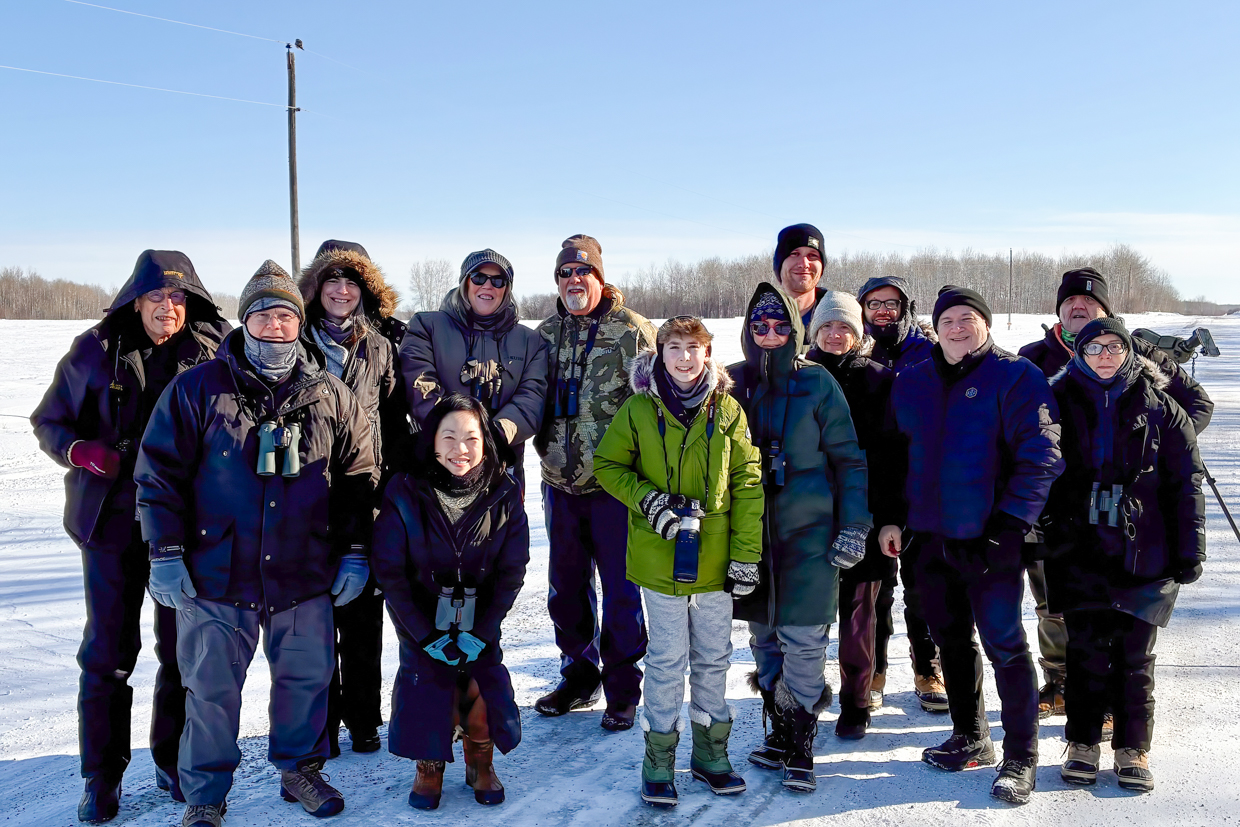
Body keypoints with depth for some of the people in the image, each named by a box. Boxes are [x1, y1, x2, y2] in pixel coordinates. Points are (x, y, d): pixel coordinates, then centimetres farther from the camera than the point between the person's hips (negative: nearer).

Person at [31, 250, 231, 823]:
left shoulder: (216, 347, -1)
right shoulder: (95, 350, 1)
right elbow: (48, 420, 9)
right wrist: (80, 450, -12)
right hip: (112, 517, 0)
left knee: (183, 646, 10)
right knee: (108, 650, 6)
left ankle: (175, 763, 27)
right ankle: (102, 776, 20)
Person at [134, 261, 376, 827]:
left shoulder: (331, 397, 4)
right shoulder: (199, 389, -2)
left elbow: (357, 479, 10)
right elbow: (159, 473, -1)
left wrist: (355, 552, 6)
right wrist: (165, 552, -6)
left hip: (305, 577, 2)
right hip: (216, 574, -2)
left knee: (307, 677, 13)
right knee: (212, 687, 8)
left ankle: (300, 769, 35)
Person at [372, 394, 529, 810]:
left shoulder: (504, 496, -11)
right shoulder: (405, 495, -16)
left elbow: (512, 572, -4)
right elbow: (390, 573, -10)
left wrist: (481, 633, -10)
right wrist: (427, 636, -12)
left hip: (480, 621, 1)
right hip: (422, 621, -1)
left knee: (482, 688, -8)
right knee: (426, 684, -10)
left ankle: (480, 763, 23)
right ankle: (429, 767, 21)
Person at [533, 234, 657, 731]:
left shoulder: (632, 332, -6)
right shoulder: (545, 335, 11)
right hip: (561, 484, 5)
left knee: (621, 589, 3)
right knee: (566, 586, 15)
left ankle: (623, 689, 17)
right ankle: (578, 676, 32)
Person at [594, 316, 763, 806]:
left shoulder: (727, 410, 0)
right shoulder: (640, 408, -3)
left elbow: (747, 482, 1)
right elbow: (607, 464, 4)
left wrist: (746, 553, -3)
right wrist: (646, 499, -13)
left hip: (715, 555, 2)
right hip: (659, 555, -2)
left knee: (713, 656, 13)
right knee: (667, 658, 4)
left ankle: (710, 752, 30)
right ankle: (659, 761, 19)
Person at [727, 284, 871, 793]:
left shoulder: (817, 383, -2)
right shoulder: (733, 384, 6)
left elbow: (849, 460, -1)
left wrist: (853, 529, -7)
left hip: (808, 531, -3)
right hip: (750, 532, 4)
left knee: (804, 639, -5)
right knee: (763, 636, 10)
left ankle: (799, 749, 8)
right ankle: (778, 736, 24)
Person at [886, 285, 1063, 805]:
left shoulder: (1015, 377, -6)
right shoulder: (911, 383, 10)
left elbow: (1039, 456, -11)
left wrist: (1011, 523, -18)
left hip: (989, 540, -6)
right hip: (930, 538, 6)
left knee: (1004, 645, -3)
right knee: (951, 641, 16)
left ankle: (1021, 757, 9)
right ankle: (970, 740, 32)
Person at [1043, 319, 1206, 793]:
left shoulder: (1159, 407, 4)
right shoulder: (1060, 402, 5)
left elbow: (1186, 483, 4)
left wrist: (1189, 549, 0)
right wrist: (1049, 529, 0)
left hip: (1143, 553, 0)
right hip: (1080, 552, 0)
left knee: (1135, 655, 5)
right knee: (1086, 652, 3)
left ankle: (1132, 749, 17)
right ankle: (1083, 744, 16)